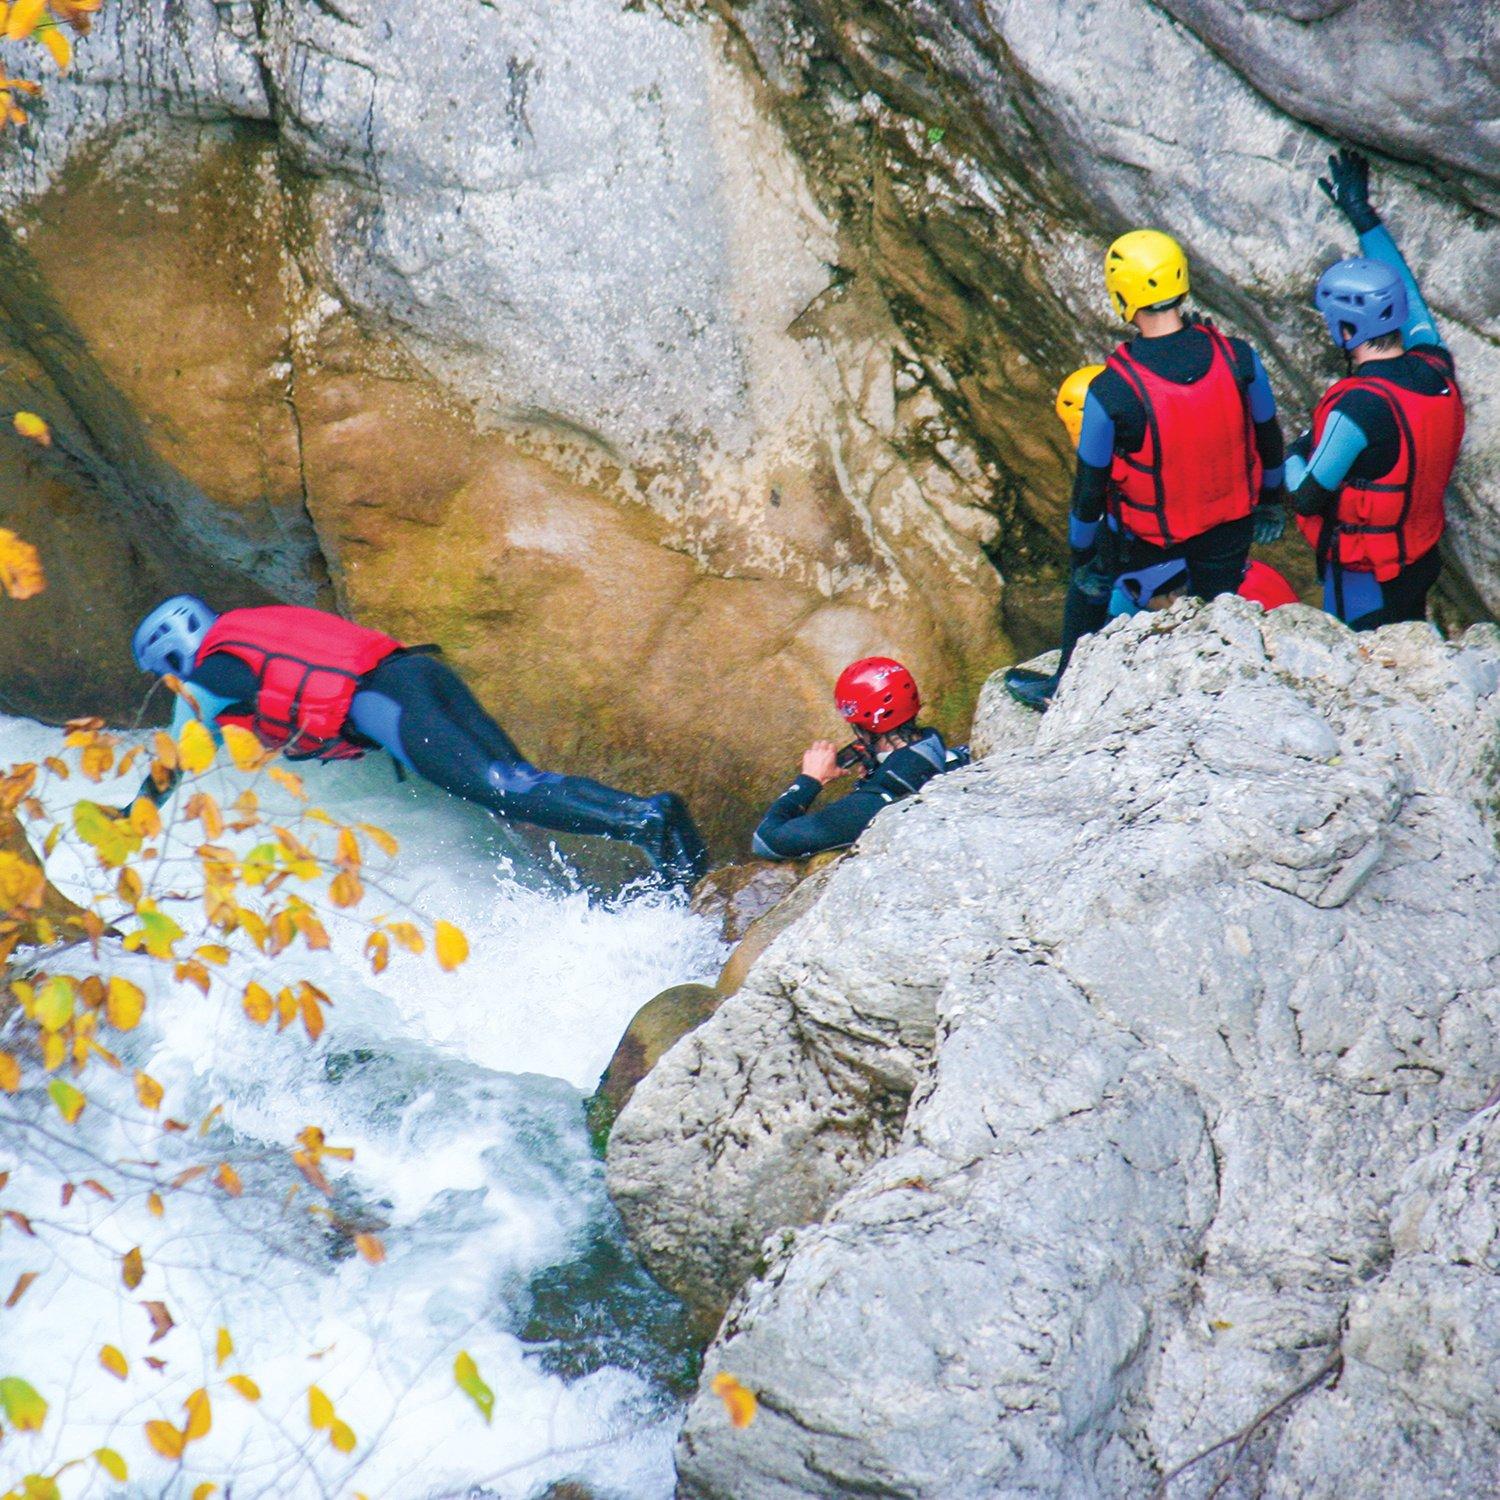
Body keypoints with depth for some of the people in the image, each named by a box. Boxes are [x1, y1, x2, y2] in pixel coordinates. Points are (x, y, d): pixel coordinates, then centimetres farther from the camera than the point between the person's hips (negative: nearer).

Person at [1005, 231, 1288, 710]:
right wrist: (1270, 501, 18)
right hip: (1231, 522, 2)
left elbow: (1090, 484, -16)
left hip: (1149, 534, -2)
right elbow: (1268, 439, -2)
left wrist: (1082, 554, 2)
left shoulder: (1110, 392, -29)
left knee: (1090, 579, 28)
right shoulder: (1239, 359, -20)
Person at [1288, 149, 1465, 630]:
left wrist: (1296, 454, 0)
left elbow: (1307, 498, -22)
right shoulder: (1435, 368, -10)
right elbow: (1402, 286, 7)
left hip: (1363, 581, -7)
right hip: (1422, 561, 7)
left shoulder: (1356, 409, -31)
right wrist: (1362, 214, 17)